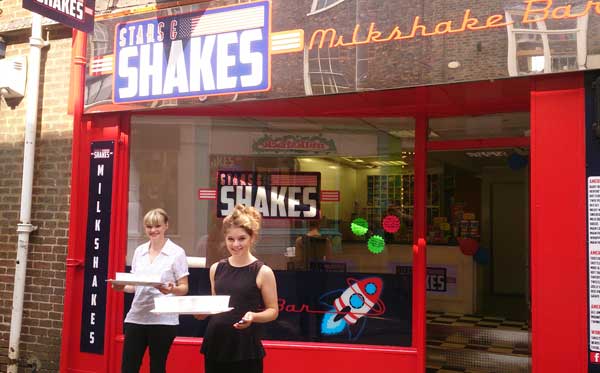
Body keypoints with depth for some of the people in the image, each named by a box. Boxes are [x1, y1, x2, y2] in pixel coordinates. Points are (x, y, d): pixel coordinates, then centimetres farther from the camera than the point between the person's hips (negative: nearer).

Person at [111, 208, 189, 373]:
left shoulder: (177, 252, -5)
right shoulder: (139, 251, 11)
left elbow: (184, 288, -4)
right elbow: (135, 285, 16)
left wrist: (172, 289, -25)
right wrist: (123, 287, -6)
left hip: (163, 319, -4)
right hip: (136, 317, 4)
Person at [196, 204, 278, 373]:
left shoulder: (263, 272, -7)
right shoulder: (216, 268, 7)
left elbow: (273, 311, -3)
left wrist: (253, 316, -22)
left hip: (246, 345, -4)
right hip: (215, 342, 5)